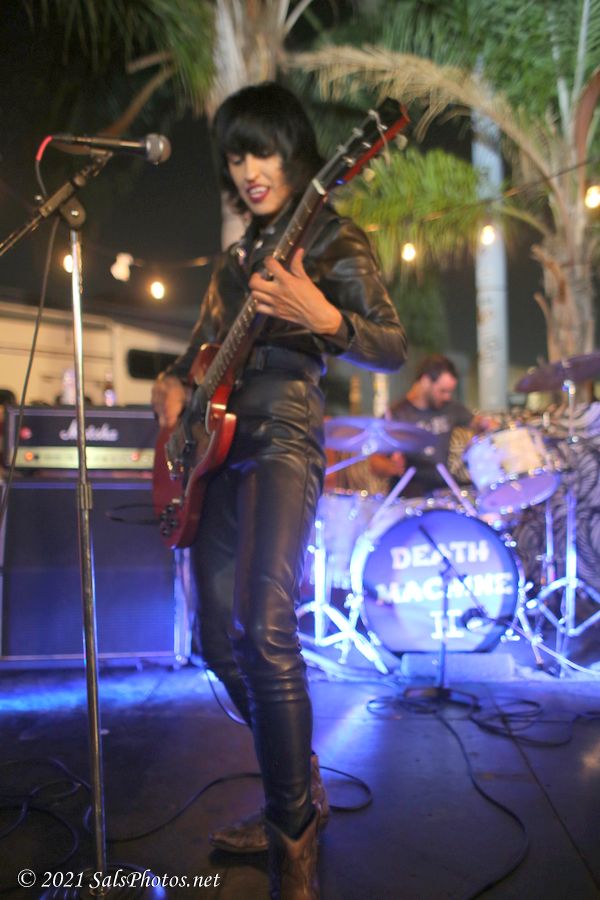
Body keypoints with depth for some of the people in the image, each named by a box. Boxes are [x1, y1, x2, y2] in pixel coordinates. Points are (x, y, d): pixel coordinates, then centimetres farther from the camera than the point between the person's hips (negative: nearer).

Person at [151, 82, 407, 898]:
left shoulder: (335, 242, 0)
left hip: (281, 440, -8)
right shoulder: (237, 258, 20)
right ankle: (298, 791, 27)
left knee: (267, 633, -23)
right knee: (220, 644, 8)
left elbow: (393, 348, -9)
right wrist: (172, 384, 7)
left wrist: (324, 320, -28)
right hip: (215, 450, 8)